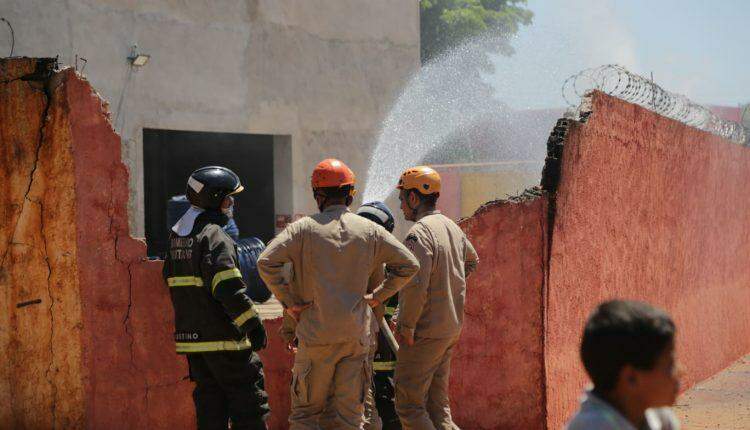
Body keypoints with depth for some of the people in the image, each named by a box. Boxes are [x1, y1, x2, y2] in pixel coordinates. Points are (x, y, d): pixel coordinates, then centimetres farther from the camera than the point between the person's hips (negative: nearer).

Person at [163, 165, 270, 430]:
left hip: (190, 336, 8)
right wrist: (253, 324, -17)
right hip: (222, 338, -8)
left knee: (210, 401, 12)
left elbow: (173, 280, 20)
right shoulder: (214, 236, -15)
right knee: (248, 400, -2)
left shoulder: (177, 236, 14)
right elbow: (229, 288, -22)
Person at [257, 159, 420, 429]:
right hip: (357, 333, 3)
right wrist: (378, 296, 11)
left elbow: (266, 262, -15)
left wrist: (287, 301, -6)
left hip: (317, 334, -2)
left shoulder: (304, 228, -5)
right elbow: (408, 264, 6)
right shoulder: (370, 230, 4)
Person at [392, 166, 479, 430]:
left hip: (425, 333, -9)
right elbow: (471, 261, 32)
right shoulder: (453, 228, 12)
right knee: (437, 405, 14)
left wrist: (405, 326, -16)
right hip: (451, 329, 9)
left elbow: (415, 285, -25)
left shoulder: (419, 233, -17)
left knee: (409, 405, -4)